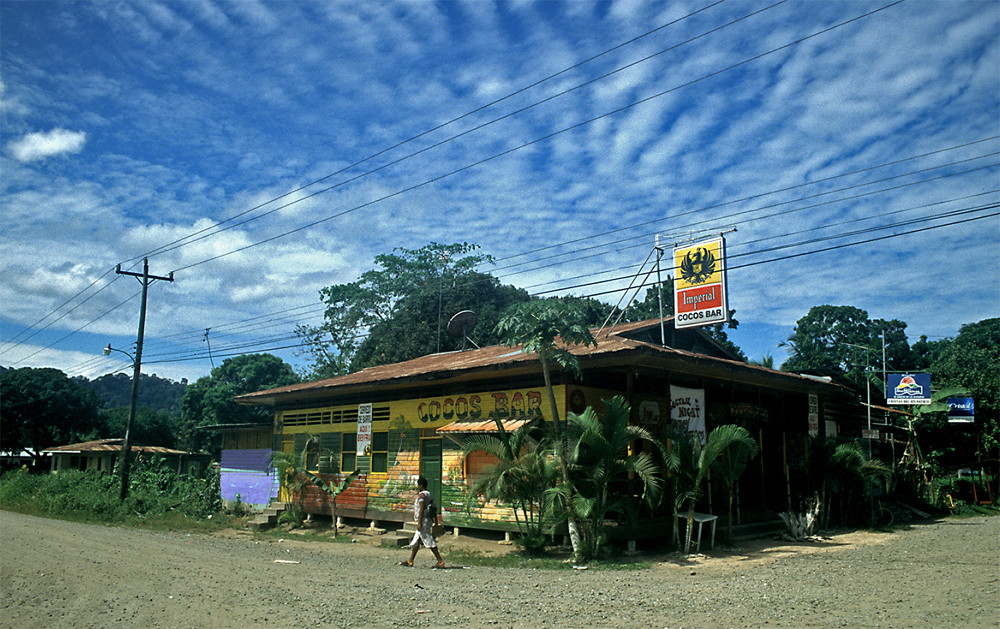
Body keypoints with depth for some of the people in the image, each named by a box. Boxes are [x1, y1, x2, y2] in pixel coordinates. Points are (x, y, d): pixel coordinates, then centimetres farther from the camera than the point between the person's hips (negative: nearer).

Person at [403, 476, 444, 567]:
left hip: (424, 520, -10)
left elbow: (421, 509, -19)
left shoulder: (421, 495, -12)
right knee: (416, 541, 15)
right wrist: (435, 522, 18)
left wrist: (419, 523, -21)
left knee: (429, 541, -9)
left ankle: (440, 561, -10)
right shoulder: (429, 495, 15)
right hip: (429, 520, 10)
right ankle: (410, 561, 20)